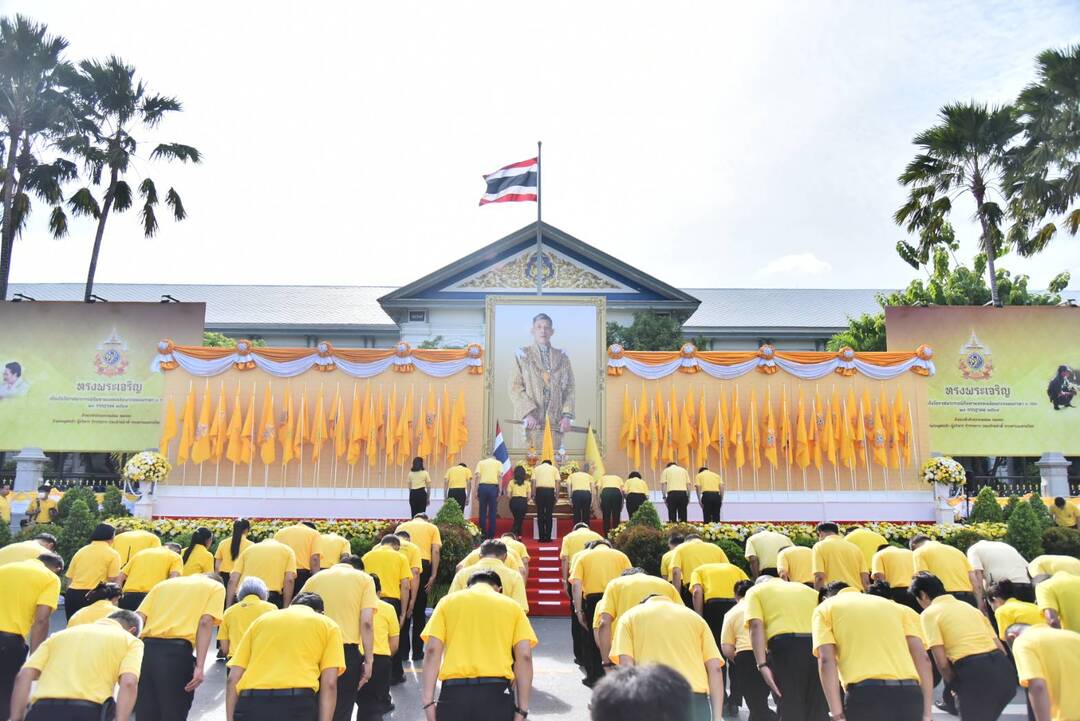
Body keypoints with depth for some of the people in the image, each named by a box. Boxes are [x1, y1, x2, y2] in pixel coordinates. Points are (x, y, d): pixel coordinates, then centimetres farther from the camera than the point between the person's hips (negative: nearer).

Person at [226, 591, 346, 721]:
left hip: (250, 706, 3)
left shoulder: (261, 620, 24)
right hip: (296, 705, -3)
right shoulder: (328, 625, 16)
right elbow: (329, 684, 3)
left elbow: (233, 679, 16)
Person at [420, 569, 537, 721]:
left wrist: (428, 702, -1)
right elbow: (524, 656, 1)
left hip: (455, 693, 0)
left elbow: (432, 650, 0)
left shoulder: (448, 602, 11)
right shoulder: (512, 606, 11)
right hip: (497, 694, 0)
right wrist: (522, 709, 2)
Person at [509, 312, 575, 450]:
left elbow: (569, 389, 10)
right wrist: (528, 413, -14)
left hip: (555, 422, 2)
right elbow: (515, 388, -2)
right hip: (530, 421, -2)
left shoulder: (562, 358, 14)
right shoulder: (522, 355, 6)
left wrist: (567, 415, -3)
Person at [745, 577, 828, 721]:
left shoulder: (756, 591, 19)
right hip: (819, 646, 4)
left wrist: (762, 665, -6)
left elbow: (756, 626, 1)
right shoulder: (808, 589, 32)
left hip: (786, 645, -4)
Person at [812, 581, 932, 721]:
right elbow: (922, 658, 14)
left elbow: (826, 661, -1)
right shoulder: (891, 604, 27)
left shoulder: (825, 608, 16)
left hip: (865, 696, -4)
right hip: (908, 696, 4)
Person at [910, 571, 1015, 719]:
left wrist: (954, 687, 15)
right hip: (1004, 670, 8)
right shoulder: (968, 606, 25)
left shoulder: (929, 613, 4)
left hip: (974, 673, -8)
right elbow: (1000, 648, 22)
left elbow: (942, 662, -4)